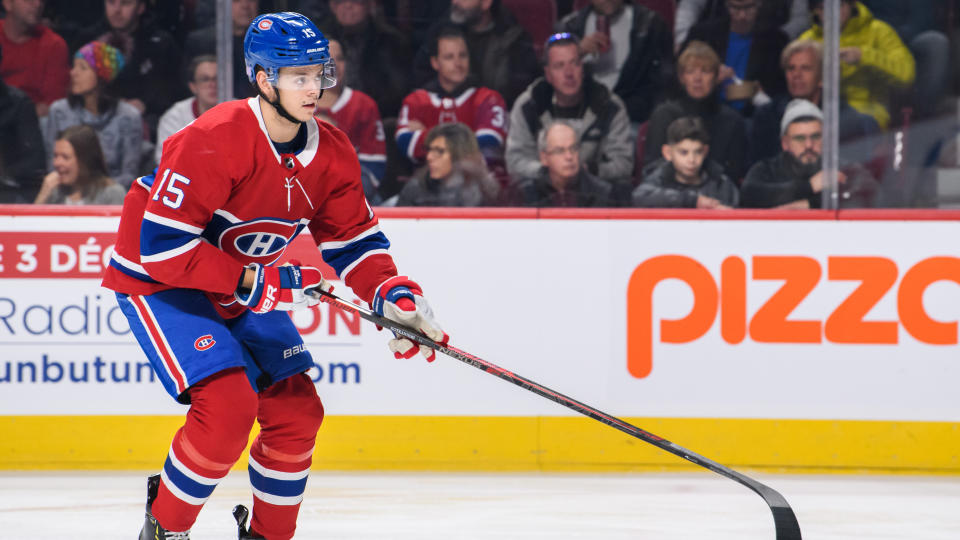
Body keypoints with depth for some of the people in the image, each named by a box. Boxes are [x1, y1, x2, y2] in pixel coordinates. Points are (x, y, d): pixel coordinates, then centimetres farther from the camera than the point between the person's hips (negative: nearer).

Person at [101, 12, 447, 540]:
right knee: (228, 406, -23)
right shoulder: (214, 141, -31)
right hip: (157, 280, -8)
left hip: (247, 287, 8)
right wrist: (255, 283, -30)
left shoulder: (331, 153, -8)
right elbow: (161, 245, -31)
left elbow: (354, 239, 4)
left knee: (296, 412, 1)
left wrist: (395, 297, -14)